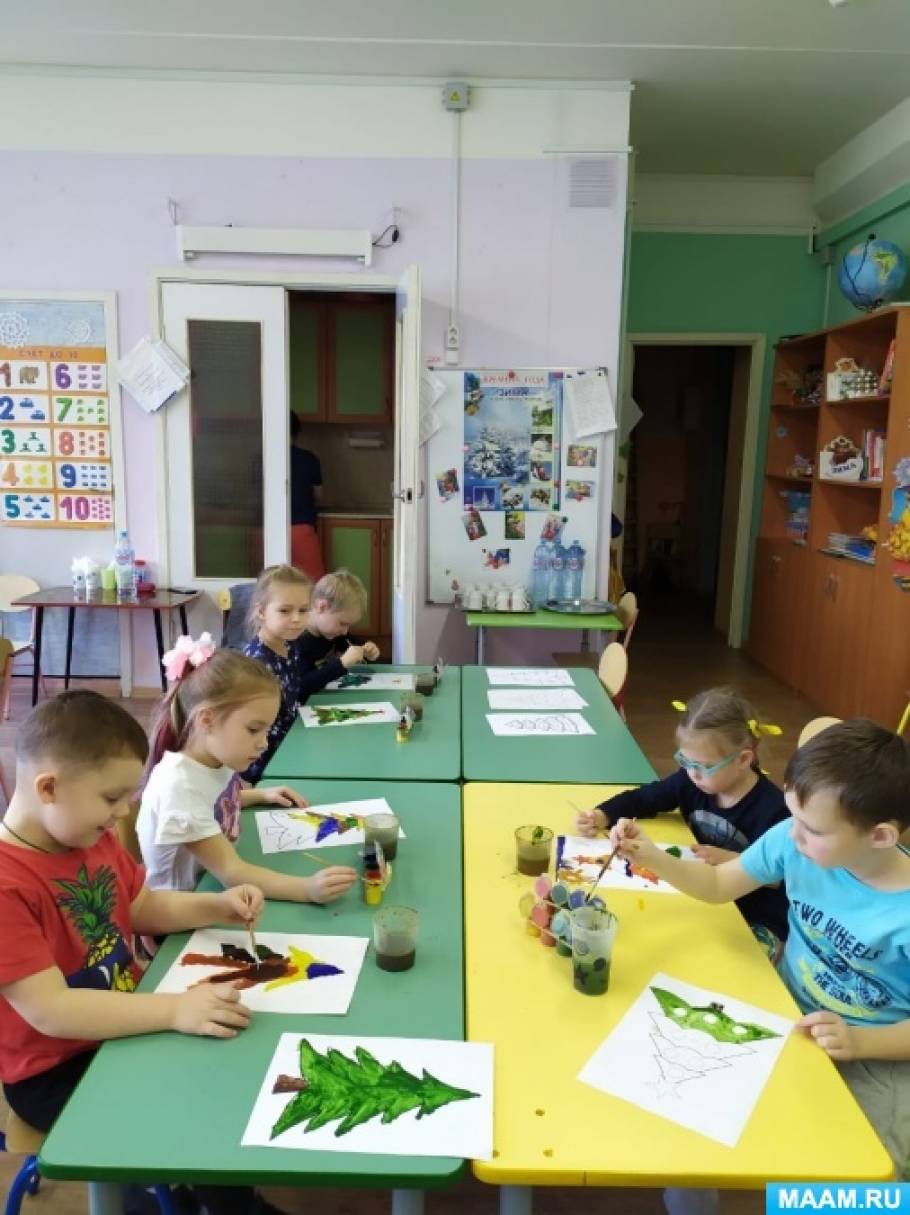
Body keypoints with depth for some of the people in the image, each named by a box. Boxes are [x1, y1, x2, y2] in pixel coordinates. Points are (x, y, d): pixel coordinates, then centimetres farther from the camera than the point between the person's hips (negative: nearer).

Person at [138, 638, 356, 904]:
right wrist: (308, 889, -38)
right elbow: (229, 871, -29)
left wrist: (261, 795, 8)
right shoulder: (179, 784, -25)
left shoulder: (218, 761, -2)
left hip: (217, 892, 7)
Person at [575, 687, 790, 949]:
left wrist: (733, 861, -27)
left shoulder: (772, 808, -22)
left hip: (758, 924, -5)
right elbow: (642, 798, 2)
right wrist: (601, 816, -15)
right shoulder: (692, 781, -7)